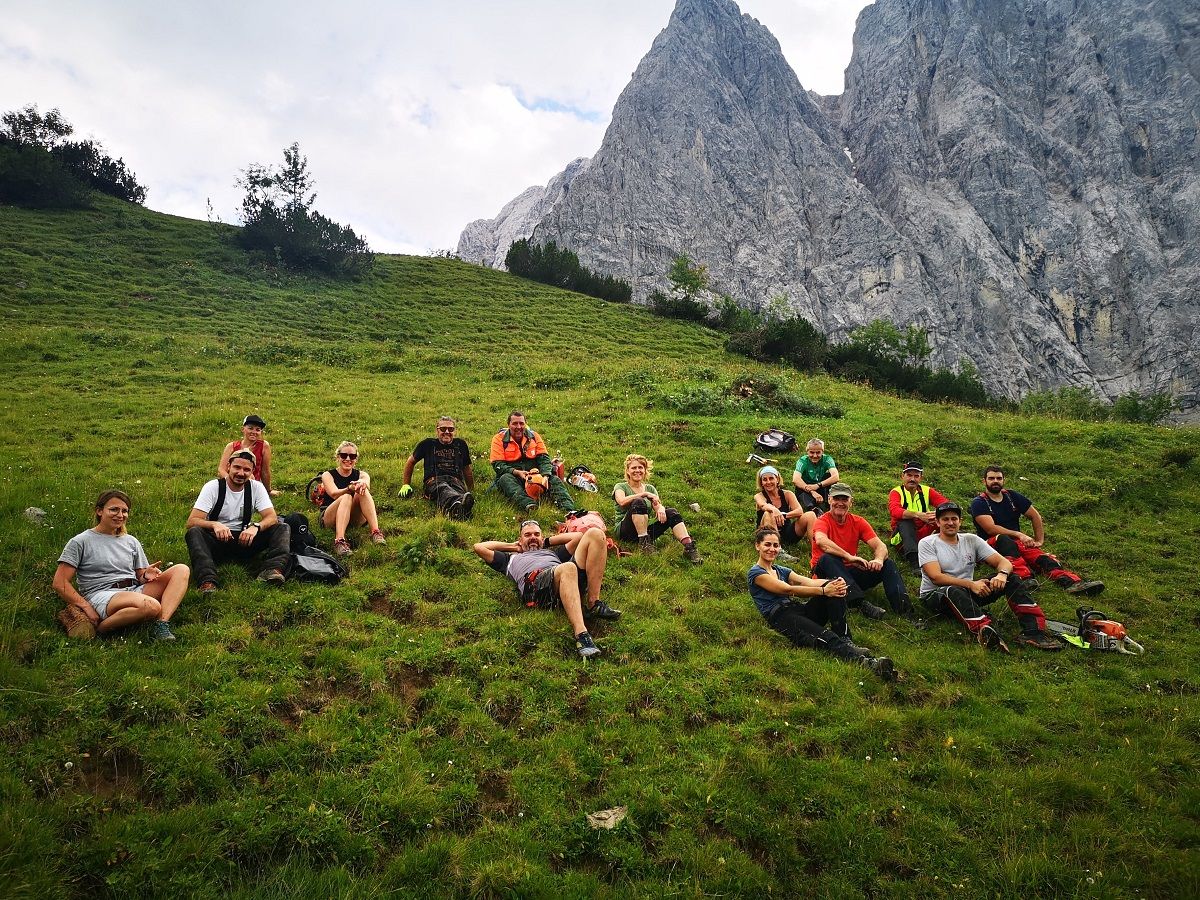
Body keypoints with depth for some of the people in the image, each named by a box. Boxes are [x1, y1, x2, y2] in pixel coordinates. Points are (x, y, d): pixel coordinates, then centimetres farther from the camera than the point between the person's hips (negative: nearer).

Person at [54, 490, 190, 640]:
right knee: (151, 606, -37)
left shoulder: (131, 542, 22)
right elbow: (60, 583, 0)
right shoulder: (80, 542, 6)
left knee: (182, 570, -14)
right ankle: (98, 627, -15)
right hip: (101, 595, -6)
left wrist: (145, 575, -3)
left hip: (134, 591, 7)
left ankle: (162, 624, -29)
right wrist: (86, 607, -11)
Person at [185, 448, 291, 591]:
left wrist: (255, 526, -32)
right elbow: (192, 521, -15)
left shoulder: (256, 487, 0)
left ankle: (271, 569, -44)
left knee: (283, 528, -18)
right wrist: (214, 525, -37)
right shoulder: (213, 487, -7)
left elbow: (272, 517, -9)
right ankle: (208, 580, -50)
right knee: (194, 532, -33)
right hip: (217, 541, -2)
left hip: (244, 540, 2)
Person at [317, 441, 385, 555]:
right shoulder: (328, 475, 5)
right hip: (330, 519, -2)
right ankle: (339, 541, -52)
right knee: (346, 497, -32)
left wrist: (362, 484, -41)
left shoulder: (361, 475, 11)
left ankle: (375, 532, -41)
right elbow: (334, 494, -17)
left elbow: (366, 483, -15)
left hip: (356, 520, 2)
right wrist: (350, 488, -38)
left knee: (362, 491, -25)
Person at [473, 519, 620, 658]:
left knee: (595, 533, -12)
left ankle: (593, 604, -21)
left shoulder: (553, 552, 46)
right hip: (535, 583, -4)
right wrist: (512, 546, 42)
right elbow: (479, 547, 36)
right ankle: (581, 635, -53)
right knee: (567, 568, -40)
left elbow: (578, 536, 46)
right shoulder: (511, 559, 40)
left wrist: (547, 541, 47)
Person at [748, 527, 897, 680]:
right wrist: (823, 591, -20)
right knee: (826, 638, -33)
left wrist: (836, 583, -13)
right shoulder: (755, 573, 2)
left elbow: (808, 581, 8)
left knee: (834, 586, -15)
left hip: (799, 610, 7)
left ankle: (845, 640, -23)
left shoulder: (781, 570, 26)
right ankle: (866, 662, -54)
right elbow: (788, 589, -11)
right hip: (782, 618, -7)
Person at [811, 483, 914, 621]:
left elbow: (880, 546, -6)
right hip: (828, 574, -5)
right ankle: (862, 603, -47)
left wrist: (878, 559, -30)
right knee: (826, 559, -36)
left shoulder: (858, 522, 5)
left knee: (887, 564, -11)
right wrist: (849, 557, -40)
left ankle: (902, 604, -34)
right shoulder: (823, 521, -10)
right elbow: (821, 541, -34)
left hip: (851, 573, 5)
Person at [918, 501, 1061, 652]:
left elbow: (1004, 562, 2)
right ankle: (985, 632, -62)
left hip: (967, 593, 5)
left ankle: (1033, 630, -28)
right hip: (935, 595, -5)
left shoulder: (971, 540, 9)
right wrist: (971, 584, -29)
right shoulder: (927, 543, -5)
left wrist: (1002, 574, -23)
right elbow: (936, 577, -18)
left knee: (1012, 579, -12)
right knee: (954, 591, -41)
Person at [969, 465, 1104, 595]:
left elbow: (1035, 516, 20)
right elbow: (991, 529, -13)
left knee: (1042, 557, -24)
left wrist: (1039, 540, 10)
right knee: (1003, 539, -39)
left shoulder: (1012, 496, 16)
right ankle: (1025, 579, -61)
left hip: (1018, 542, 5)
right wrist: (1018, 534, -20)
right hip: (993, 544, -5)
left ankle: (1071, 582, -49)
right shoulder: (979, 503, -1)